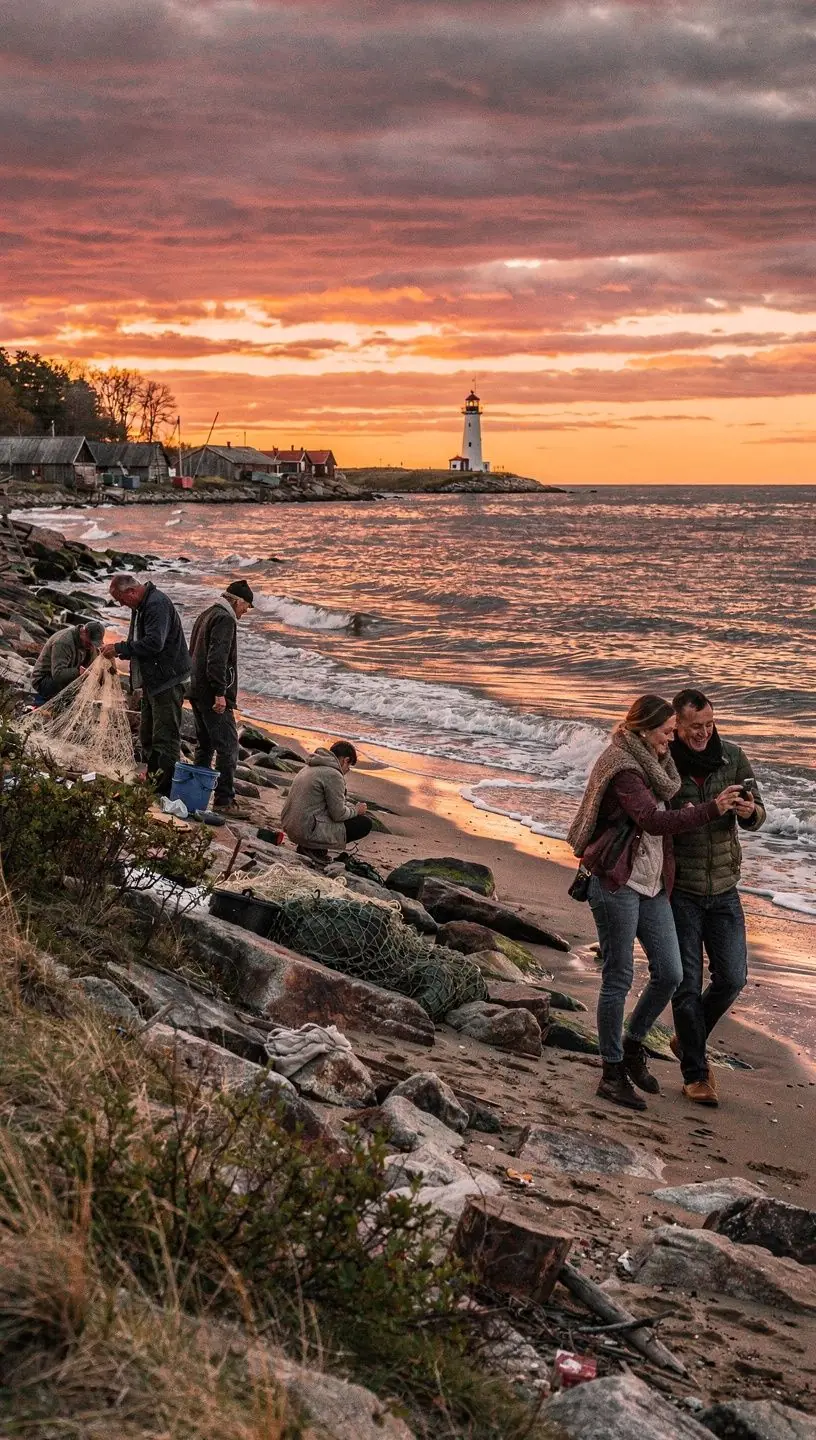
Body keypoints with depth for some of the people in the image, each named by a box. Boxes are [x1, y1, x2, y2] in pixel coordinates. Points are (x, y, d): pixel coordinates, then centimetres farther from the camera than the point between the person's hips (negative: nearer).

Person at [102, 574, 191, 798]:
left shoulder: (157, 604, -18)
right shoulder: (142, 605, 15)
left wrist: (120, 648, -20)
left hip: (168, 680, -11)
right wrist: (119, 651, 10)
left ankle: (166, 789, -7)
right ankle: (154, 779, 25)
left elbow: (154, 643, -27)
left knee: (165, 737, -9)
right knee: (147, 735, 16)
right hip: (153, 680, 11)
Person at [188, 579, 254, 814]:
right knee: (228, 746, -8)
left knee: (204, 745, 17)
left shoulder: (206, 614, 18)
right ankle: (224, 799, -11)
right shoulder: (225, 619, -13)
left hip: (197, 691, 10)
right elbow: (217, 658, -23)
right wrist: (220, 693, -24)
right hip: (213, 694, -10)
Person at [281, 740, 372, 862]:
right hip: (308, 832, -9)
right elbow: (338, 814, -12)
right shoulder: (333, 775, -15)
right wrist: (356, 810, 7)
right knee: (365, 823, -2)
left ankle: (305, 846, 13)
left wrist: (352, 807, 21)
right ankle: (316, 848, -3)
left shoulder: (309, 768, 15)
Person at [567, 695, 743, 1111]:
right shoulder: (622, 767, -14)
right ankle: (613, 1073, 7)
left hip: (652, 887, 8)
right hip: (617, 885, -8)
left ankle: (632, 1045, 25)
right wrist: (712, 809, -27)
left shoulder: (655, 765, 14)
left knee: (669, 974, 5)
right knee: (619, 978, -2)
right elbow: (654, 821, -25)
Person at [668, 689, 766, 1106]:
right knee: (687, 984, 0)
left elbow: (757, 818, 2)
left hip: (723, 889, 4)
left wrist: (749, 812, -22)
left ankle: (688, 1041, 28)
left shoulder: (732, 758, -2)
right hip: (679, 889, -3)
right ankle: (695, 1074, 14)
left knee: (732, 977, 2)